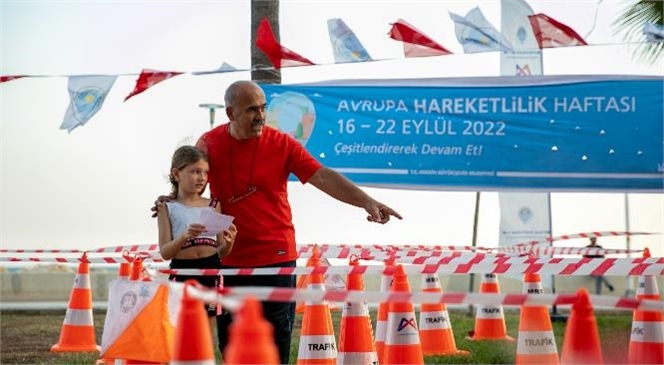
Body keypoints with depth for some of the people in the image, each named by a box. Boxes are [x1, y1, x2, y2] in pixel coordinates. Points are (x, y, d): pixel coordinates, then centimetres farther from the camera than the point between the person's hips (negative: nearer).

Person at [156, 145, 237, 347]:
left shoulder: (213, 206, 9)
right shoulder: (168, 208, 3)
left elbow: (221, 253, 10)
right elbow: (165, 252, -5)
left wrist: (228, 243, -12)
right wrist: (185, 236, -22)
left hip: (210, 272, 2)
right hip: (181, 273, -2)